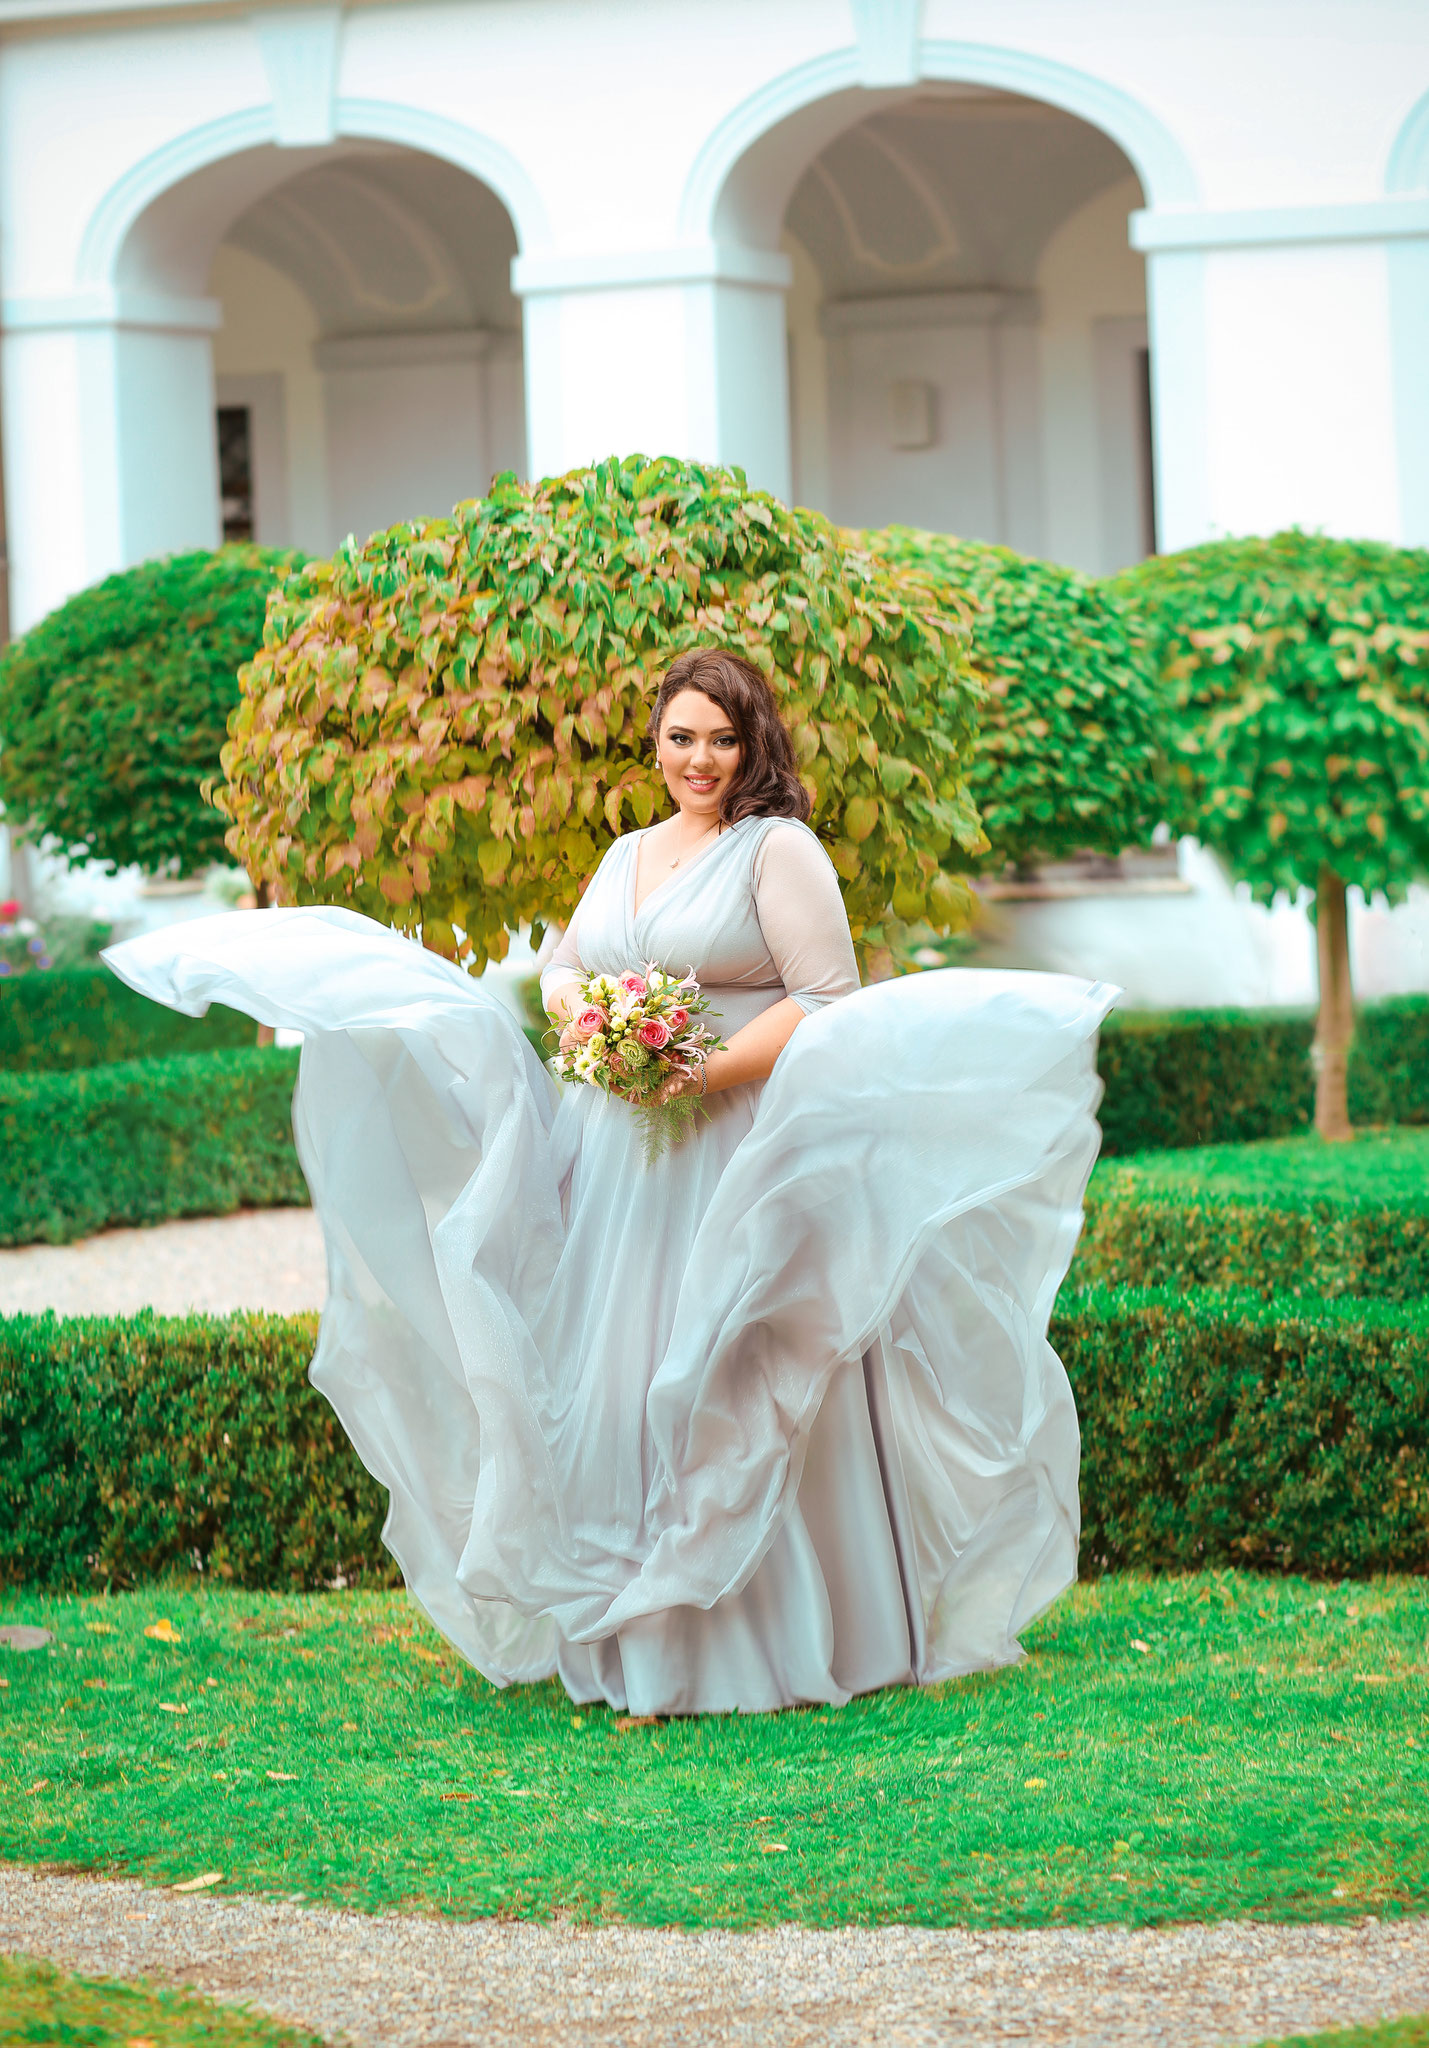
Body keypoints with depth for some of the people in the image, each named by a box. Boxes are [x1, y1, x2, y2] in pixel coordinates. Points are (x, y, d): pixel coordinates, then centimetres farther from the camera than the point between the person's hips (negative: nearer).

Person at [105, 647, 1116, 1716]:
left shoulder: (780, 850, -4)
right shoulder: (628, 856, 18)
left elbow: (827, 1003, -11)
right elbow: (565, 965, 25)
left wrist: (710, 1074, -20)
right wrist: (570, 1005, 1)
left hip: (739, 1146, -7)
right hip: (617, 1147, 7)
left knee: (723, 1385, -8)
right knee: (617, 1376, 4)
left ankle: (749, 1646, 0)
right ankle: (644, 1643, 9)